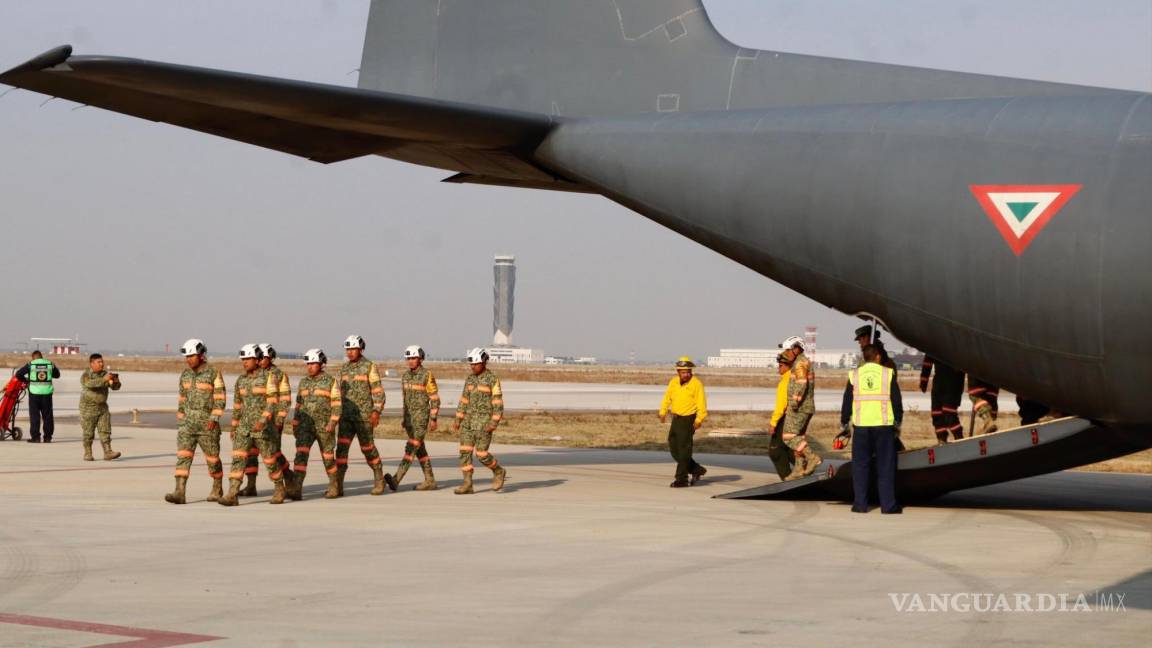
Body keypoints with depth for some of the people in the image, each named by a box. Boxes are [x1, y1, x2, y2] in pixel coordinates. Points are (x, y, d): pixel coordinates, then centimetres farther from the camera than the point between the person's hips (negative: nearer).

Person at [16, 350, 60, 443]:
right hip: (47, 393, 2)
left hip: (34, 393, -2)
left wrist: (26, 380, 17)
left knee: (34, 415, 3)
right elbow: (57, 375, 20)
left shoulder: (30, 364, -2)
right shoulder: (50, 364, 5)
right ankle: (48, 437, 10)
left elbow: (18, 374, 0)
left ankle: (35, 437, -1)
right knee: (47, 415, 9)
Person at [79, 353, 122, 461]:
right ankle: (87, 454, 12)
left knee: (105, 431, -5)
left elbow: (115, 387, 5)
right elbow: (89, 384, -31)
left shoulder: (105, 374, 7)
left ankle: (108, 453, -10)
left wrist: (116, 382, -20)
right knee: (88, 433, 2)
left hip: (102, 407, 5)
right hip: (88, 408, -4)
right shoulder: (86, 375, -10)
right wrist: (103, 380, -42)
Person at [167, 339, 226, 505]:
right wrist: (181, 419, 17)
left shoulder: (213, 373, -9)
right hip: (188, 423, 4)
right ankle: (179, 493, -17)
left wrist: (214, 418, -21)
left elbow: (220, 398, -11)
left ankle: (217, 489, 28)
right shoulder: (185, 375, 8)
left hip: (207, 423, -4)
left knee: (212, 457, 6)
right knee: (183, 456, -9)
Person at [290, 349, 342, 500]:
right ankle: (296, 489, -22)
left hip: (324, 425, -3)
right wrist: (294, 426, 13)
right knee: (301, 455, -12)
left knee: (328, 457, 7)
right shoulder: (303, 382, 10)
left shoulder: (331, 381, -4)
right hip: (306, 425, 3)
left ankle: (334, 486, 27)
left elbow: (336, 404, -7)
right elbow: (299, 404, 15)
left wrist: (332, 423, -18)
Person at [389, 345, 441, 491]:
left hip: (422, 417, -8)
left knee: (411, 448, -14)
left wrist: (433, 419, -14)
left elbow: (435, 398, -10)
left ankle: (396, 480, -24)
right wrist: (404, 418, 18)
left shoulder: (427, 375, -12)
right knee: (419, 449, 10)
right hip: (410, 417, 8)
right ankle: (430, 481, 16)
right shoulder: (406, 376, 9)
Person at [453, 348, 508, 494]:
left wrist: (494, 423, -19)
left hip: (485, 421, -6)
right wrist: (458, 420, 9)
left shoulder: (493, 379, -9)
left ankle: (499, 472, 18)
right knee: (465, 452, -3)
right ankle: (467, 485, 0)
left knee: (481, 454, -7)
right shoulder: (470, 378, 10)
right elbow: (464, 400, 14)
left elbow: (498, 403, -11)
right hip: (469, 420, 6)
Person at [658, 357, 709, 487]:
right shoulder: (673, 382, 5)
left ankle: (682, 479, 1)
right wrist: (663, 413, -7)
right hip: (676, 419, 7)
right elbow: (667, 398, 8)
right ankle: (697, 470, 22)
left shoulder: (696, 384, -11)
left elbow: (701, 403, -16)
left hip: (688, 419, -7)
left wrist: (699, 420, -27)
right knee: (674, 448, 10)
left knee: (684, 449, -5)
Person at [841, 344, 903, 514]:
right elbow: (897, 400, 4)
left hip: (861, 426, 1)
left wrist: (844, 424, 18)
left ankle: (860, 504, 6)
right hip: (884, 425, -1)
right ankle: (888, 504, 2)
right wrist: (898, 422, 16)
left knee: (860, 466, 7)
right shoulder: (888, 374, 1)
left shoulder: (854, 375, 4)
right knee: (885, 466, 3)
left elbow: (847, 402, 8)